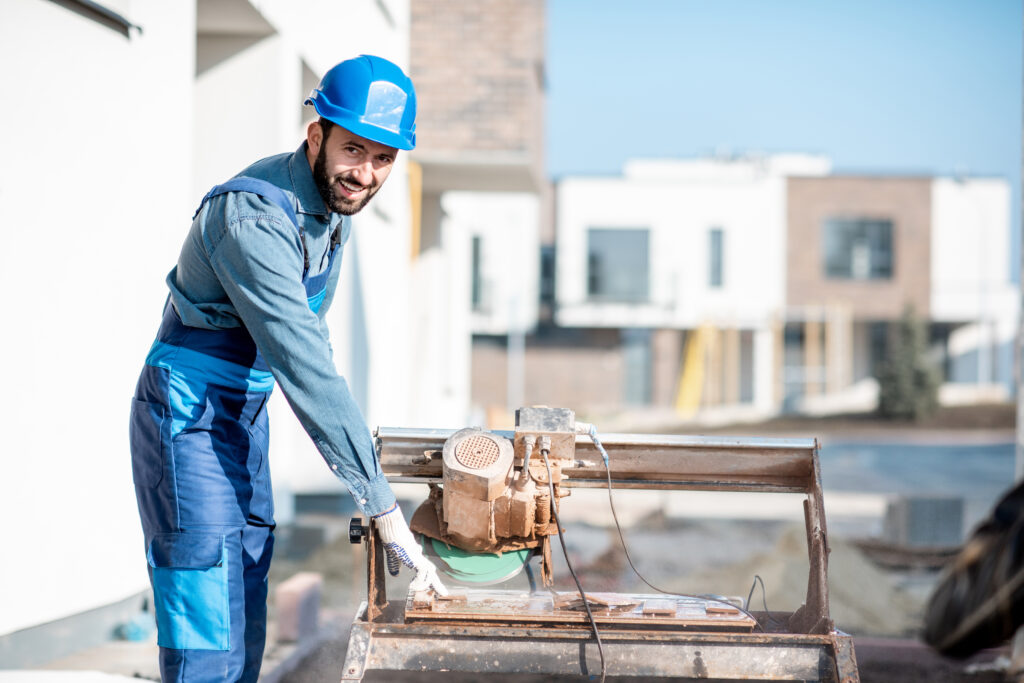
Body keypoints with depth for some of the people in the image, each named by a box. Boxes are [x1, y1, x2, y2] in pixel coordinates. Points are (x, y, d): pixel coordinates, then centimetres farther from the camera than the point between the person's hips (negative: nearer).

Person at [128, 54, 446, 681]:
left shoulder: (333, 205, 3)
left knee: (245, 625, 11)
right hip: (189, 416, -9)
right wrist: (381, 505, -34)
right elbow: (306, 368, -33)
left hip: (245, 414, 9)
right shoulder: (253, 214, -28)